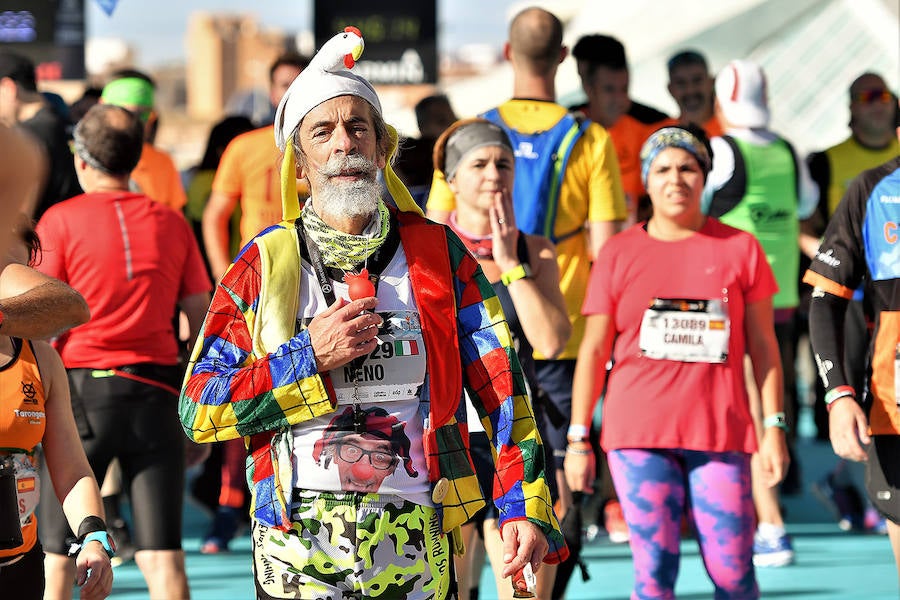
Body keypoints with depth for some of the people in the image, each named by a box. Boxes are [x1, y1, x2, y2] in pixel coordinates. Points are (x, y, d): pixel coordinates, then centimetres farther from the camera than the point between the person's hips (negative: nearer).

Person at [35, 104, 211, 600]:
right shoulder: (172, 224, 9)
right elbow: (202, 319, 9)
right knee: (163, 555, -2)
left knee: (58, 554, 8)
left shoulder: (62, 220, -1)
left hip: (83, 390, -2)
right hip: (155, 392, 2)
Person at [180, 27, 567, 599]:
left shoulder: (440, 256, 6)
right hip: (298, 549, 0)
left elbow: (502, 387, 1)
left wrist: (526, 509, -11)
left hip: (415, 548, 0)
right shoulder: (263, 267, 4)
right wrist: (310, 358, -11)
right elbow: (198, 410, 0)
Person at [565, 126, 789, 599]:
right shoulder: (619, 253, 6)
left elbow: (762, 345, 8)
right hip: (638, 433, 0)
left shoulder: (740, 248, 7)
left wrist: (774, 427, 2)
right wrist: (578, 439, 2)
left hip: (721, 432, 0)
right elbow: (594, 349, 6)